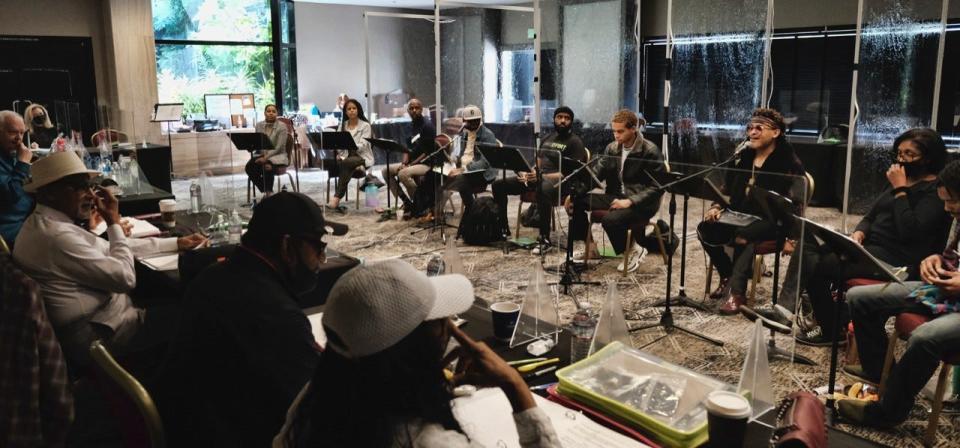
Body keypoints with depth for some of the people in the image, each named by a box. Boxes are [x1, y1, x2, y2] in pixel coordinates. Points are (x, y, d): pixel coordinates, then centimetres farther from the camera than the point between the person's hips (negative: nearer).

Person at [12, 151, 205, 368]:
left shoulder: (44, 224, 5)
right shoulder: (57, 236, -26)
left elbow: (109, 249, 12)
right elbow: (126, 278, -23)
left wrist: (177, 243, 12)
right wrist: (114, 221, -13)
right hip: (101, 335, -9)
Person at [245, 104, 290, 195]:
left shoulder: (282, 126, -6)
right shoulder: (259, 125, 8)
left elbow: (279, 147, -13)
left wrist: (266, 157, -23)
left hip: (277, 155, -4)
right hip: (261, 154, 4)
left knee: (267, 167, -37)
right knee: (249, 167, -25)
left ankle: (269, 192, -20)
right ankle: (266, 191, -11)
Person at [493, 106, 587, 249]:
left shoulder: (575, 142, 0)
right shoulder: (547, 139, 24)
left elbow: (571, 173, -11)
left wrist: (543, 176, -22)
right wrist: (527, 172, -1)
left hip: (560, 182, -8)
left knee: (542, 190, -44)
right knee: (498, 185, -5)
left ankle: (545, 238, -35)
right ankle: (503, 229, 2)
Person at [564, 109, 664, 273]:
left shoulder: (650, 151, -13)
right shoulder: (612, 148, 6)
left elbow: (658, 187, -15)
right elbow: (595, 174, 5)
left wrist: (630, 201, -25)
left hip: (641, 203, -7)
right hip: (616, 197, 7)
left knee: (610, 220, -33)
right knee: (577, 200, -8)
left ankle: (635, 250, -4)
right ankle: (588, 245, 6)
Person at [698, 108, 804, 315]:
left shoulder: (789, 163, -6)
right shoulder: (742, 157, 13)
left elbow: (791, 202, -13)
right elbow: (727, 188, 19)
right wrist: (717, 207, -1)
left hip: (771, 222, -6)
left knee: (744, 236, -38)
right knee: (705, 229, -18)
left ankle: (737, 292, -31)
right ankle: (728, 277, 1)